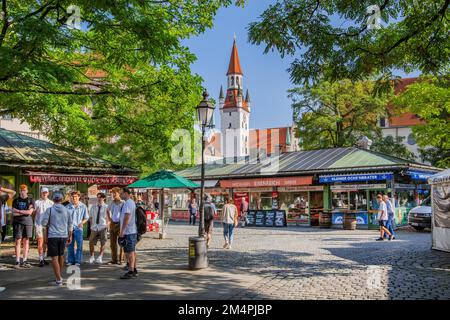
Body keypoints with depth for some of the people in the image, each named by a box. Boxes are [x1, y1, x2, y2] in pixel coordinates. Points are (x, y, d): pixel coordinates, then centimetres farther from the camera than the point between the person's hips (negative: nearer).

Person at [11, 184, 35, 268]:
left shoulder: (31, 200, 4)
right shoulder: (16, 200, 8)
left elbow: (30, 212, -8)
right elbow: (14, 213, -2)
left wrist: (19, 211, -6)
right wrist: (25, 212, -9)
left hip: (28, 222, 0)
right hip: (18, 222, 0)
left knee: (26, 241, 4)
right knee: (18, 241, -2)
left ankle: (24, 261, 10)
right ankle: (17, 261, 1)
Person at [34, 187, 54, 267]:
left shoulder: (51, 203, 8)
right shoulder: (37, 202, 2)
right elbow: (34, 213, 5)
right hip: (39, 224, -3)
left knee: (45, 242, 11)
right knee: (40, 242, -8)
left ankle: (43, 258, 23)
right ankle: (41, 260, -6)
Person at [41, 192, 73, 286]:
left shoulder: (49, 210, -4)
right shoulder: (66, 210, 6)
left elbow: (43, 223, -6)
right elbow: (70, 224, 10)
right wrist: (70, 236, 18)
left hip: (52, 236, -4)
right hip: (63, 236, 4)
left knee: (55, 257, -2)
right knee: (61, 255, 20)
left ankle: (58, 280, -6)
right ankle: (59, 276, 34)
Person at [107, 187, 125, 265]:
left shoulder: (123, 203, -9)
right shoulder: (112, 203, 10)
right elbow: (108, 210, 29)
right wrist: (109, 218, 16)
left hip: (120, 224, -6)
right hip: (112, 224, 6)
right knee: (113, 243, 10)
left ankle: (120, 259, 6)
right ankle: (114, 259, 19)